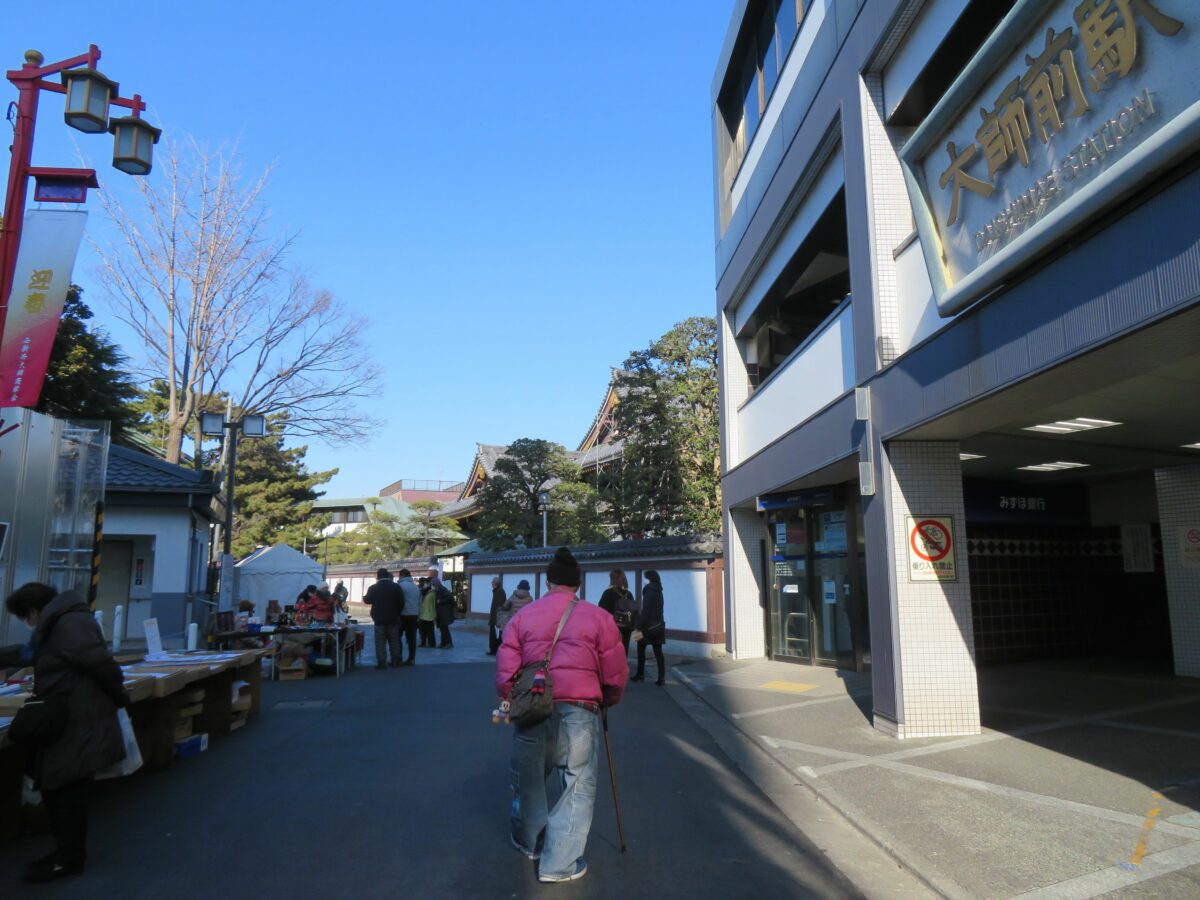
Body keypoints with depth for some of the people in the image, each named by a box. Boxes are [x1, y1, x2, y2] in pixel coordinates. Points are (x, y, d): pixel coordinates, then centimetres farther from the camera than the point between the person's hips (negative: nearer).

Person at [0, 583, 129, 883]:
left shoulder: (69, 622, -17)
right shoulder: (56, 623, 18)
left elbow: (100, 662, -25)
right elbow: (27, 652, 35)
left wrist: (119, 697, -14)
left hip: (80, 723, -10)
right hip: (69, 720, 10)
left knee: (68, 789, 0)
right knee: (56, 786, 14)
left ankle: (69, 858, 13)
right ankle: (68, 850, 25)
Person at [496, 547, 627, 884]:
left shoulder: (522, 615, 4)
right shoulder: (598, 617, -1)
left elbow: (505, 672, 1)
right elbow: (615, 675, 2)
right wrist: (607, 701, 21)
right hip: (577, 712, -3)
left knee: (529, 779, 22)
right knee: (575, 786, 11)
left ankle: (527, 842, 43)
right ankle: (559, 864, 15)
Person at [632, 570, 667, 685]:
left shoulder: (649, 591, -13)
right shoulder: (658, 591, 11)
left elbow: (646, 610, -17)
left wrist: (639, 626, -16)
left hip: (648, 625, -7)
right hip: (658, 625, 7)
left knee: (641, 649, 8)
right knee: (658, 651, 5)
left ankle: (640, 674, 10)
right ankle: (661, 677, 0)